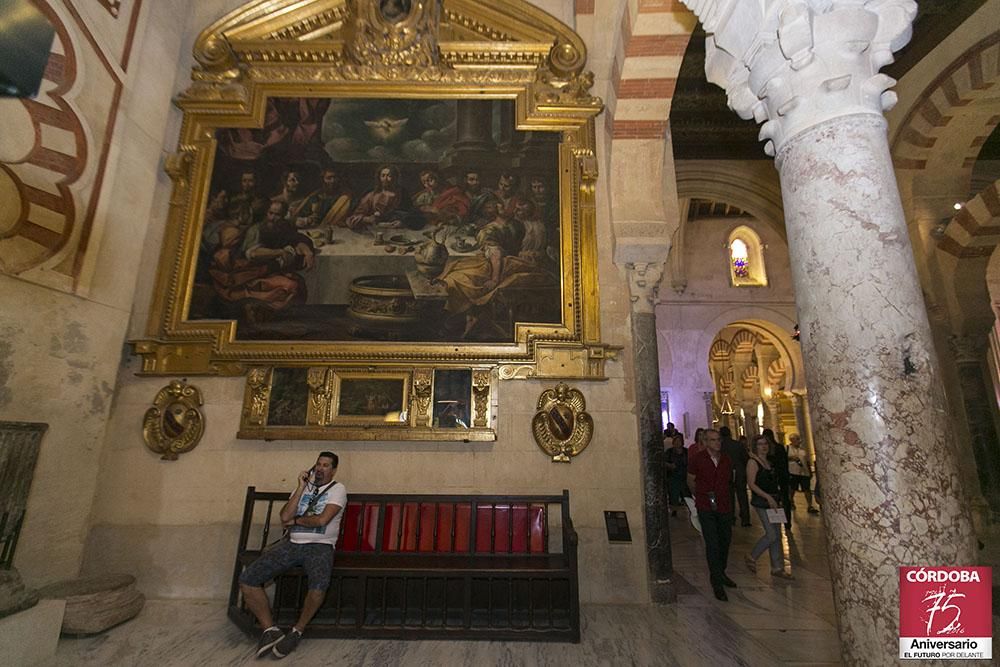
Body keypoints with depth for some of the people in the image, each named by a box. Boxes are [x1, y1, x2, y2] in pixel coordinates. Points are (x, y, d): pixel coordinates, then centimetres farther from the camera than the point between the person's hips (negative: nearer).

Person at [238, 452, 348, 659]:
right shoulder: (305, 486, 16)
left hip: (320, 546, -5)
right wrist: (301, 487, -3)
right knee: (246, 579, -12)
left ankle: (297, 631, -4)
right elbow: (285, 517, 3)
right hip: (292, 544, 5)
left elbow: (322, 520, -15)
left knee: (319, 585, -34)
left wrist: (296, 520, 1)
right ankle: (270, 629, 3)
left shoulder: (337, 489, -1)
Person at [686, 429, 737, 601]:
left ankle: (721, 573, 38)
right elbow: (690, 481, 2)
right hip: (706, 508, -5)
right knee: (712, 544, -7)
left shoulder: (727, 460, 0)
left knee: (725, 540, 17)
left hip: (725, 506, 5)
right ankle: (717, 584, 4)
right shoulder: (696, 459, -12)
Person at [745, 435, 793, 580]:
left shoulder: (769, 462, 13)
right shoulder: (752, 462, -11)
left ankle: (777, 568, 20)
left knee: (777, 535, 9)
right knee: (771, 535, -9)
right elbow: (751, 484, -16)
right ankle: (752, 557, 11)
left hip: (773, 501, 8)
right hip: (761, 502, -8)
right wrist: (768, 497, -22)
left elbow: (773, 483, 20)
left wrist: (777, 500, 13)